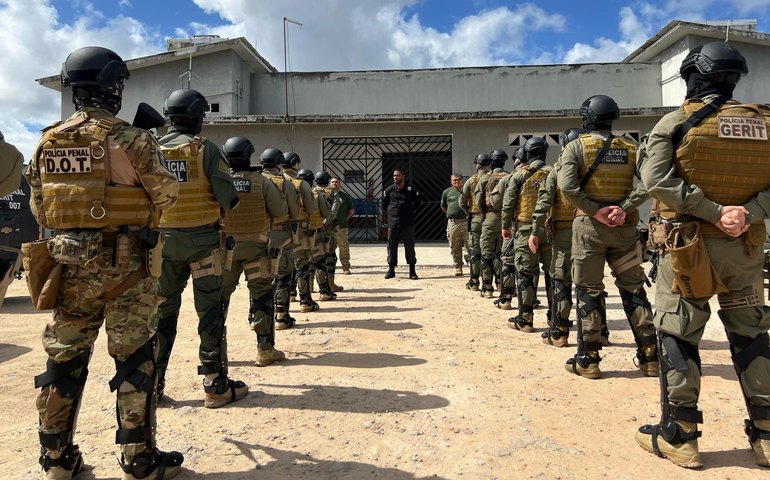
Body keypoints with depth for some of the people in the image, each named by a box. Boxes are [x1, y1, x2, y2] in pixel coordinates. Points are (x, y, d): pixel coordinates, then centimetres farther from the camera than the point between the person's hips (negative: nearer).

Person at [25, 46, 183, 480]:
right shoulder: (130, 138, -11)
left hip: (68, 263, 6)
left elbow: (40, 208, 13)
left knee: (64, 358, 15)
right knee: (134, 359, 3)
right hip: (124, 263, -5)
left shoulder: (48, 142, 8)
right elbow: (166, 195, -4)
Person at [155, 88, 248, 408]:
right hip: (202, 238, -4)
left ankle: (153, 383, 20)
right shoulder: (205, 149, -9)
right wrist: (219, 212, 7)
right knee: (210, 311, 2)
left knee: (163, 310, 14)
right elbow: (228, 198, -13)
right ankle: (215, 386, 6)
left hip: (165, 239, 4)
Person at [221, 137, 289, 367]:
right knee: (262, 296, 5)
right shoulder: (262, 182, -9)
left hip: (225, 246, 2)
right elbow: (281, 211, -6)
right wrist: (280, 194, 12)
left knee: (220, 295, 14)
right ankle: (265, 349, 7)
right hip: (255, 246, -2)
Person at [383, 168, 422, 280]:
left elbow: (418, 202, 13)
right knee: (391, 247, 4)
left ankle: (412, 271, 7)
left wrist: (412, 212, 7)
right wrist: (390, 213, 12)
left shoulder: (410, 189, 2)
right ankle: (391, 270, 13)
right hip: (393, 223, 2)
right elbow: (384, 203, 19)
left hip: (408, 224, -1)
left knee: (410, 247, 1)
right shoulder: (389, 190, 5)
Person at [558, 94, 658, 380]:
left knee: (589, 291, 3)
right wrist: (624, 208, -11)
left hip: (589, 227, -3)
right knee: (634, 289, 12)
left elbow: (566, 186, -17)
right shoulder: (630, 146, 9)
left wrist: (595, 211, -13)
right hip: (624, 227, 3)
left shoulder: (576, 146, -2)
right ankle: (649, 357, 18)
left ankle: (588, 359, 7)